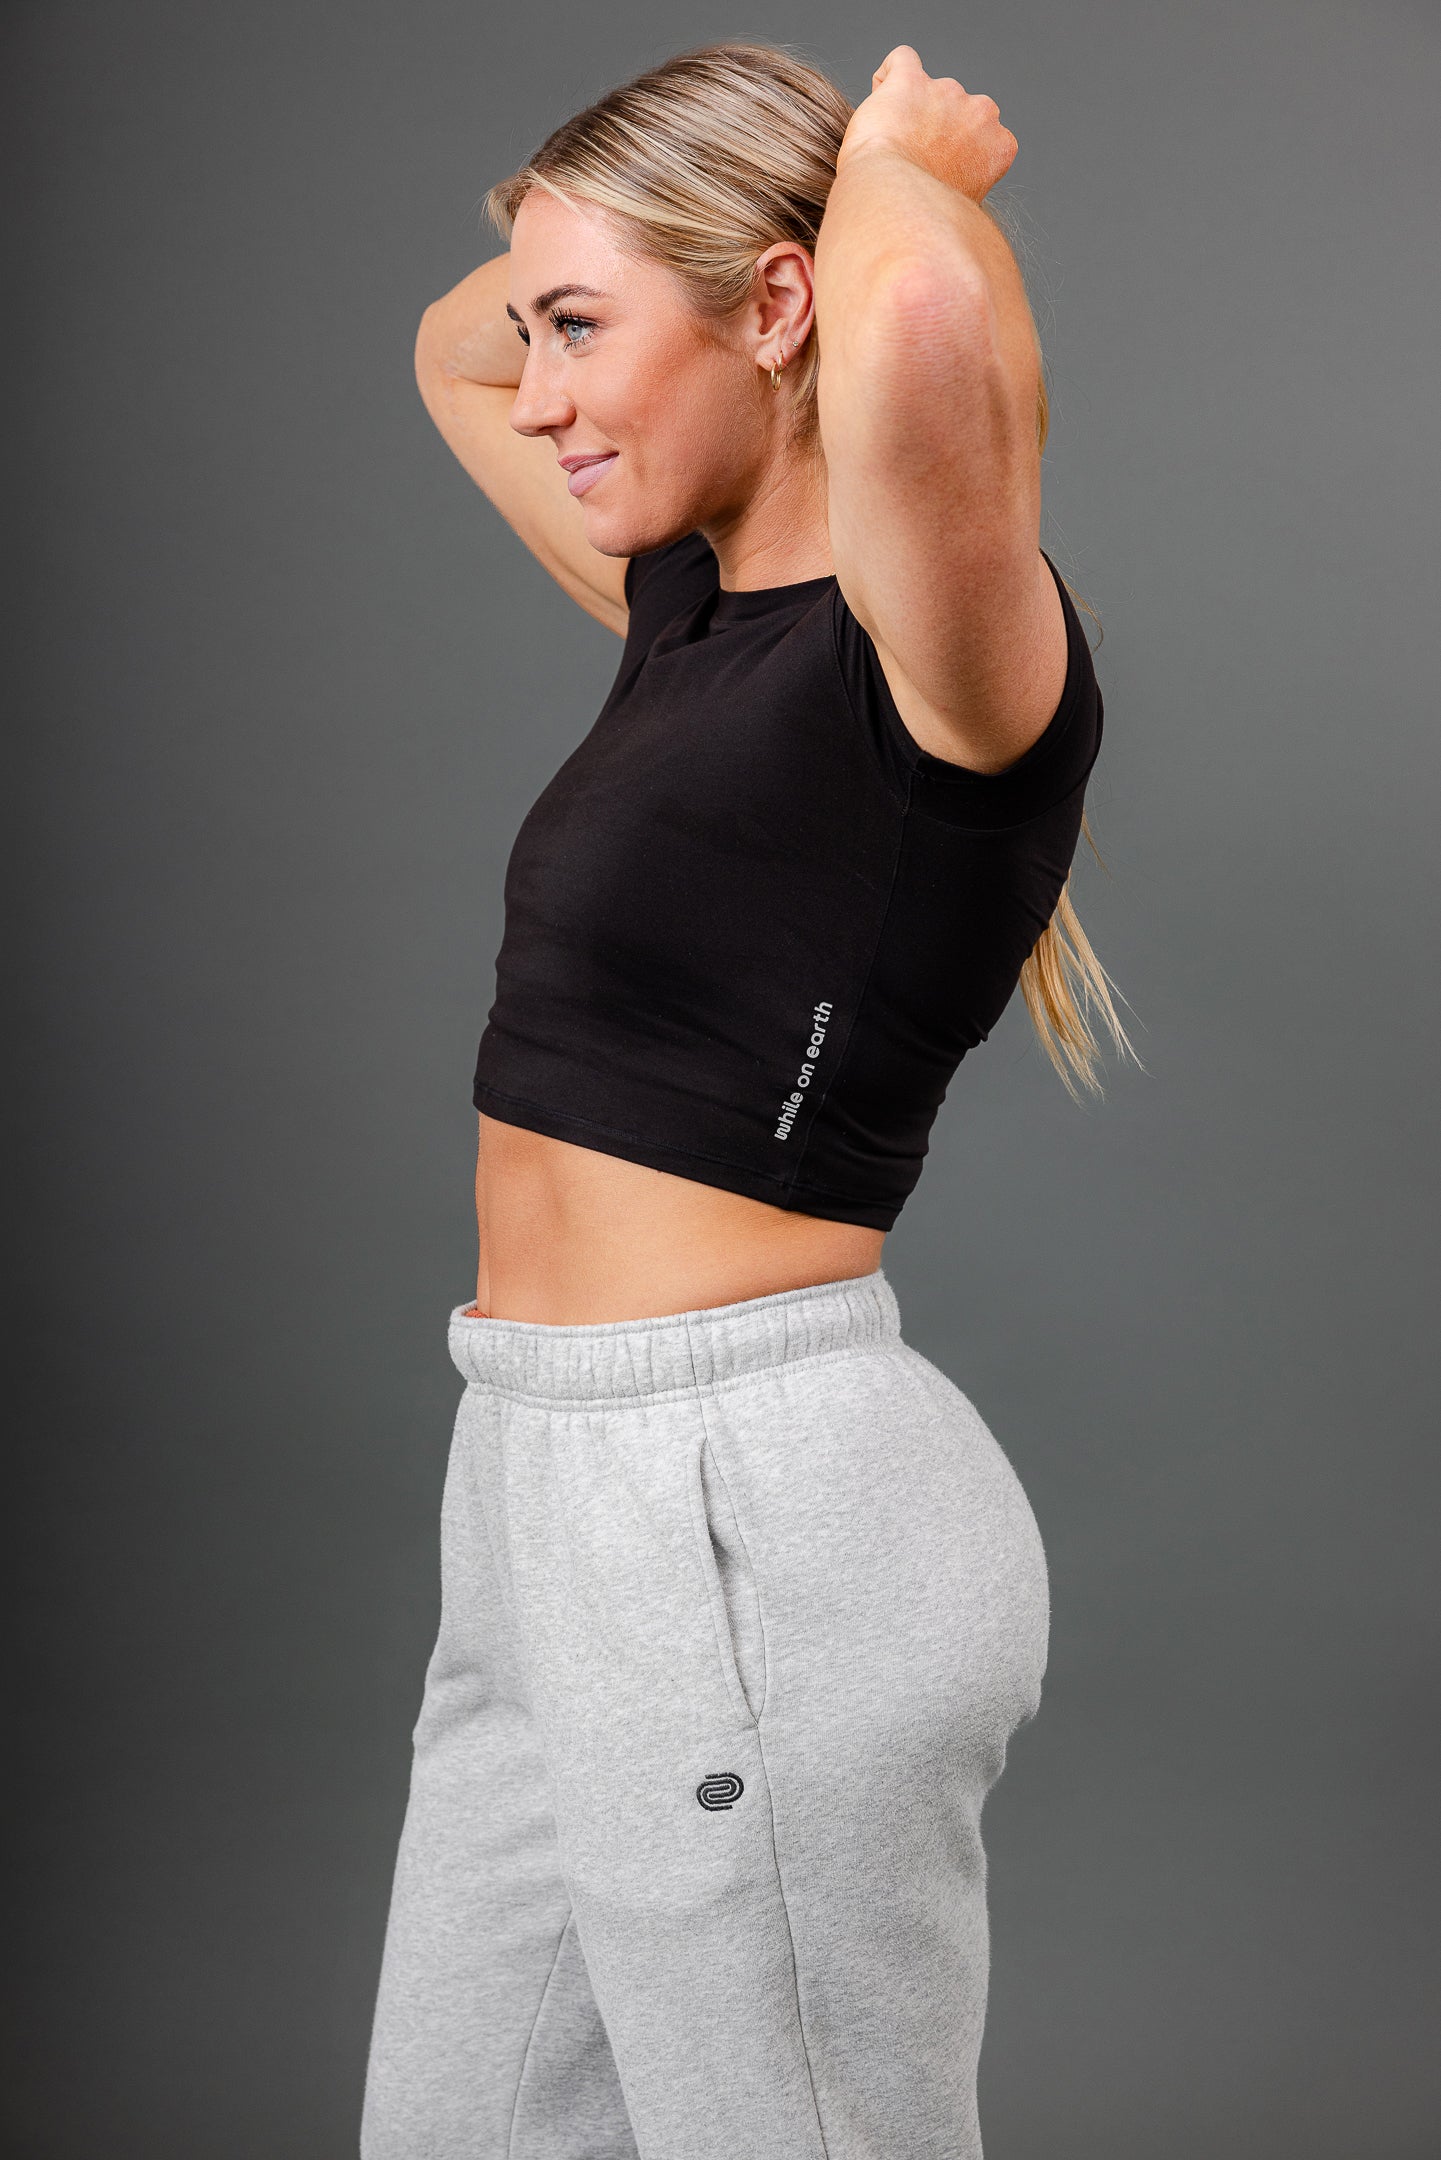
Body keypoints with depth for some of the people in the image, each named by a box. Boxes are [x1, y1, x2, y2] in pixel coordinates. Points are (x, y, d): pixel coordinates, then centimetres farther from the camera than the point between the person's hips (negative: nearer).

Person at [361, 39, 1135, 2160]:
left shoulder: (950, 649, -16)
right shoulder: (695, 608, 10)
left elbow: (925, 337, -38)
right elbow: (451, 354, 28)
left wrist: (897, 173, -15)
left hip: (749, 1509, -9)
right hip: (551, 1485, 9)